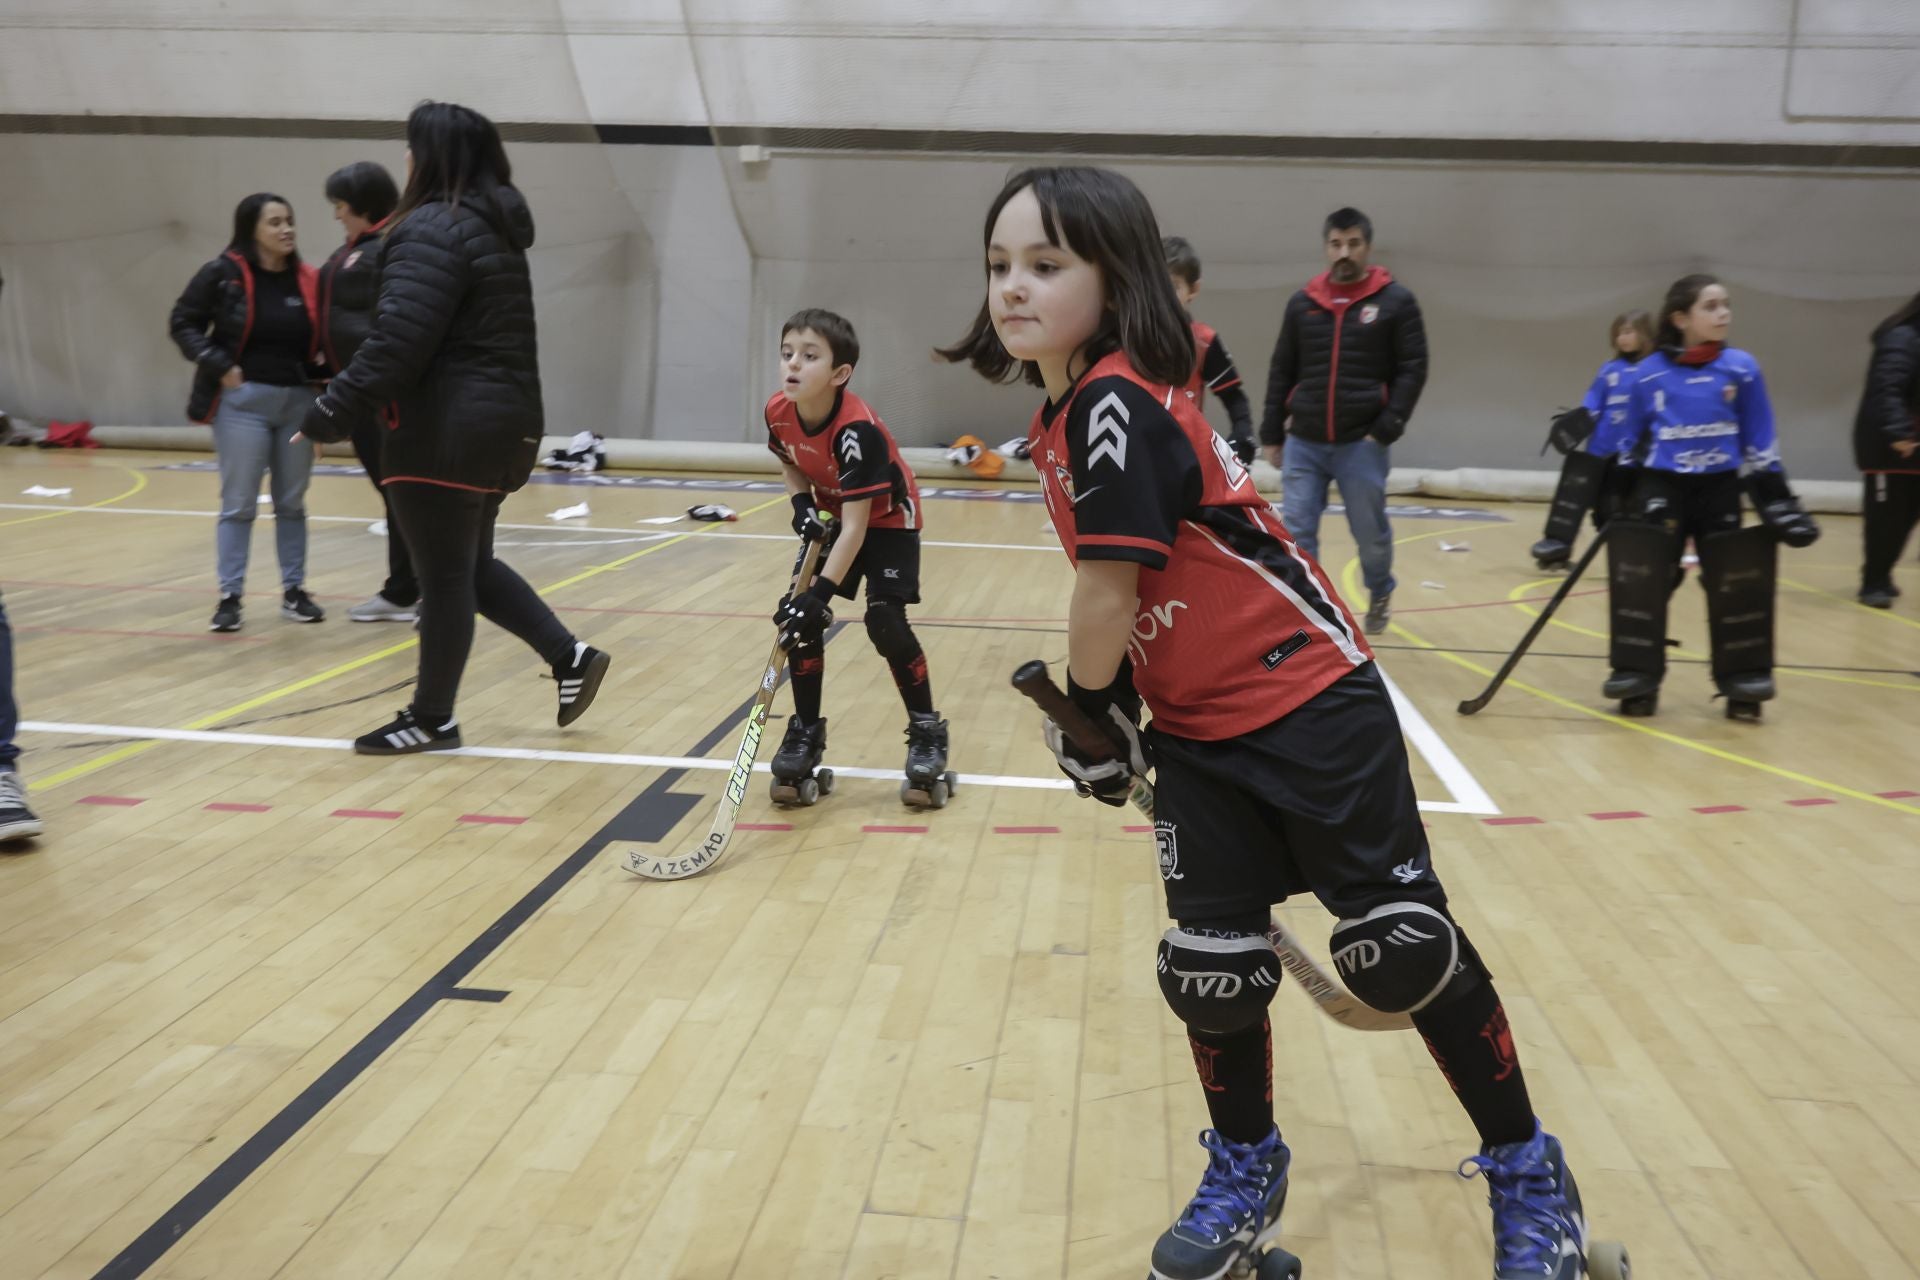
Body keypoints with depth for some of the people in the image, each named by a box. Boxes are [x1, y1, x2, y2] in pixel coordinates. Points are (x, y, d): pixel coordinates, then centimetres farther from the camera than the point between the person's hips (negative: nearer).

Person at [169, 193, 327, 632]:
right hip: (243, 400, -3)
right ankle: (229, 596, 9)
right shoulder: (222, 274, -6)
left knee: (292, 502, 11)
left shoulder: (305, 280, 2)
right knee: (238, 504, 1)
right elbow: (183, 323, -2)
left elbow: (321, 339, 10)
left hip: (297, 400, 3)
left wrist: (318, 376, -9)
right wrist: (219, 366, -13)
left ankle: (294, 591, 20)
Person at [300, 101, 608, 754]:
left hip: (447, 434, -9)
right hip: (499, 425, 9)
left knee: (444, 577, 0)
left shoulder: (433, 229, -14)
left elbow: (397, 343, -21)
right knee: (471, 565, 20)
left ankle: (432, 719, 12)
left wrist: (330, 414, -16)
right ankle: (570, 655, 16)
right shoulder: (496, 228, 15)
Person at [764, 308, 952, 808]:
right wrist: (802, 504, -10)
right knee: (798, 616, -5)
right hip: (831, 516, 6)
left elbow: (855, 528, -36)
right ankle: (806, 731, 10)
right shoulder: (779, 411, -17)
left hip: (887, 518, -6)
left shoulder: (857, 430, -36)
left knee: (885, 622, -17)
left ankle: (927, 731, 1)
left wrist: (821, 593, -40)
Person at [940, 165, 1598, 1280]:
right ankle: (1245, 1173, 34)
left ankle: (1529, 1175, 23)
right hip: (1201, 733, 8)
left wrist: (1086, 716, -5)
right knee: (1212, 968, 10)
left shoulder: (1113, 403, -20)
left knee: (1405, 950, 0)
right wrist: (1115, 711, 10)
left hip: (1311, 706, -8)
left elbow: (1108, 594, -19)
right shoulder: (1064, 412, 7)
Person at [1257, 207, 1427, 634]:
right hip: (1304, 443, 2)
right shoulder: (1303, 302, 7)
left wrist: (1387, 428, -12)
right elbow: (1281, 372, 12)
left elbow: (1413, 370, -2)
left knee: (1370, 531, 10)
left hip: (1362, 444, -2)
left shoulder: (1395, 301, -1)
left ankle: (1380, 595, 38)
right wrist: (1272, 433, 8)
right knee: (1295, 532, -3)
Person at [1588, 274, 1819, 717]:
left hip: (1720, 488, 1)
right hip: (1660, 486, -1)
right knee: (1641, 579, -6)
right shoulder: (1649, 374, -4)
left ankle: (1742, 677, 13)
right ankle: (1637, 675, 1)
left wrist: (1776, 497, 2)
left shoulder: (1742, 368, -1)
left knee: (1734, 582, 3)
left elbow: (1761, 443, 4)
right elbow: (1625, 439, 6)